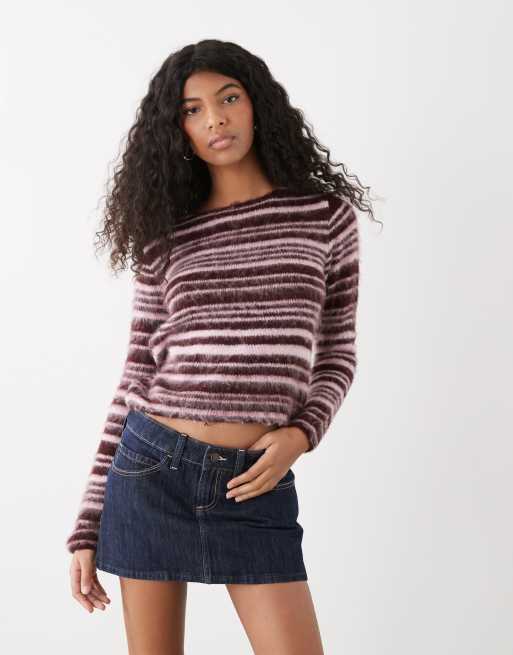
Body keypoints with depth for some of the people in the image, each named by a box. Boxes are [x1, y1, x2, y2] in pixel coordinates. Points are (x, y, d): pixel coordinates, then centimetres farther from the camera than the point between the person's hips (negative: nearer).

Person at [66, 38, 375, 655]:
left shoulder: (327, 214, 4)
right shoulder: (165, 235, 5)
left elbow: (336, 357, 11)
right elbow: (136, 376, 6)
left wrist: (301, 433, -10)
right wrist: (87, 526, 4)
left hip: (255, 484, 0)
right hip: (150, 467, 1)